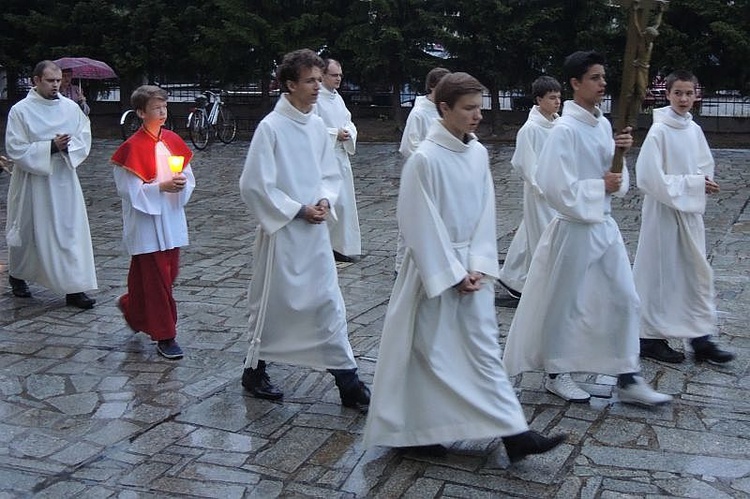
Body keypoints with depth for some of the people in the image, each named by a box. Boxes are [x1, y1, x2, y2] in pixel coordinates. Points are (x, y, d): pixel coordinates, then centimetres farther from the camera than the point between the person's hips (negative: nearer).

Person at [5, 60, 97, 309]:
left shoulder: (71, 108, 3)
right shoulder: (20, 111, -7)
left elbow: (85, 140, 2)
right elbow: (15, 149, -12)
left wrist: (68, 146, -18)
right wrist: (51, 147, -20)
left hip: (65, 179, 3)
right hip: (32, 181, -2)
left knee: (73, 231, -3)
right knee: (27, 232, 12)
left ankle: (74, 289, 0)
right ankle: (17, 275, 38)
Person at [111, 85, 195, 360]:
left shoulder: (173, 140, 6)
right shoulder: (133, 148, -11)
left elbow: (189, 177, 11)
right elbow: (130, 190, -12)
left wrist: (182, 182, -12)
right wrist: (162, 187, -22)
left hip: (172, 220, 6)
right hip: (146, 222, -6)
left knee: (169, 273, 14)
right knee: (156, 278, -1)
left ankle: (131, 307, 40)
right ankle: (164, 337, 8)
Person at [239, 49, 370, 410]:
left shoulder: (317, 125, 6)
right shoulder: (270, 128, -13)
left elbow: (330, 174, 15)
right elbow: (255, 185, -14)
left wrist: (325, 200, -5)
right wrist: (298, 210, -14)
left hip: (316, 231, 6)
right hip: (282, 232, -5)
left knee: (329, 303, 5)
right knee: (274, 304, 9)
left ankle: (347, 382, 11)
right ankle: (254, 370, 30)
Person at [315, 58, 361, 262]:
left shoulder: (337, 98, 15)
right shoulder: (315, 99, -11)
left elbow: (349, 122, 17)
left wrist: (347, 132, -5)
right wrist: (335, 134, -16)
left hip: (342, 155, 8)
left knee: (344, 202, 9)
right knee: (335, 202, -9)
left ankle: (342, 246, 18)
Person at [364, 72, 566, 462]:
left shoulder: (479, 153, 3)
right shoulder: (425, 158, -17)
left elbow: (485, 213, 5)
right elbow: (422, 226, -16)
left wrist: (477, 267, -4)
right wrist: (452, 275, -14)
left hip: (472, 267, 6)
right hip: (434, 268, -6)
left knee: (484, 347, 10)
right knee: (427, 352, 6)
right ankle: (415, 431, 23)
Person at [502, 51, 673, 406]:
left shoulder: (603, 124, 7)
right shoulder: (565, 130, -17)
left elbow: (612, 172, 13)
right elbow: (557, 188, -22)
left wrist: (620, 151, -6)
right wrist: (602, 186, -14)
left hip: (604, 226, 8)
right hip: (574, 228, -8)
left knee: (624, 299, 7)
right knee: (563, 303, 7)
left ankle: (627, 379, 17)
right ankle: (555, 374, 25)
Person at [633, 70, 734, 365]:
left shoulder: (694, 130, 6)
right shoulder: (659, 131, -14)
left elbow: (705, 166, 17)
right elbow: (649, 177, -19)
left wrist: (704, 183, -5)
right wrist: (693, 184, -18)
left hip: (691, 211, 7)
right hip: (664, 210, -7)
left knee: (698, 272, 9)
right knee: (660, 274, 2)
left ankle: (701, 338, 19)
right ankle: (651, 338, 16)